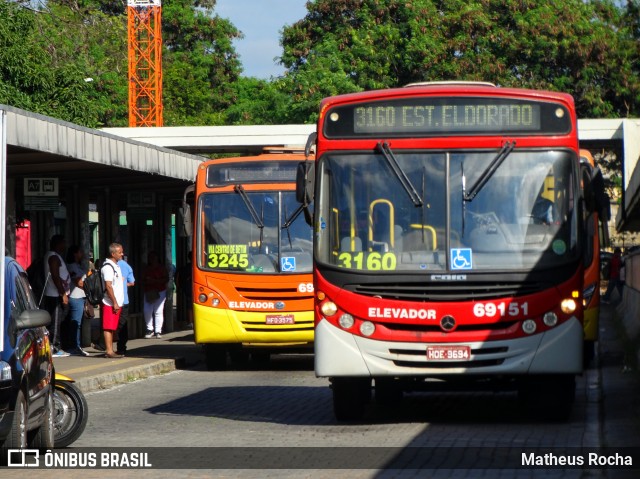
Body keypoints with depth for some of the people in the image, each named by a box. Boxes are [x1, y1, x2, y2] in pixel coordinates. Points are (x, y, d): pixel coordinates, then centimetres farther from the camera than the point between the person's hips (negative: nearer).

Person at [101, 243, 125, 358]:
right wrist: (114, 302, -20)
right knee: (108, 327, -7)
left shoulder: (116, 266, 16)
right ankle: (109, 351, -7)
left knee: (112, 327, 11)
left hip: (116, 303, 9)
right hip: (110, 303, -9)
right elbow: (108, 286, -19)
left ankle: (110, 350, 14)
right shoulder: (108, 267, -15)